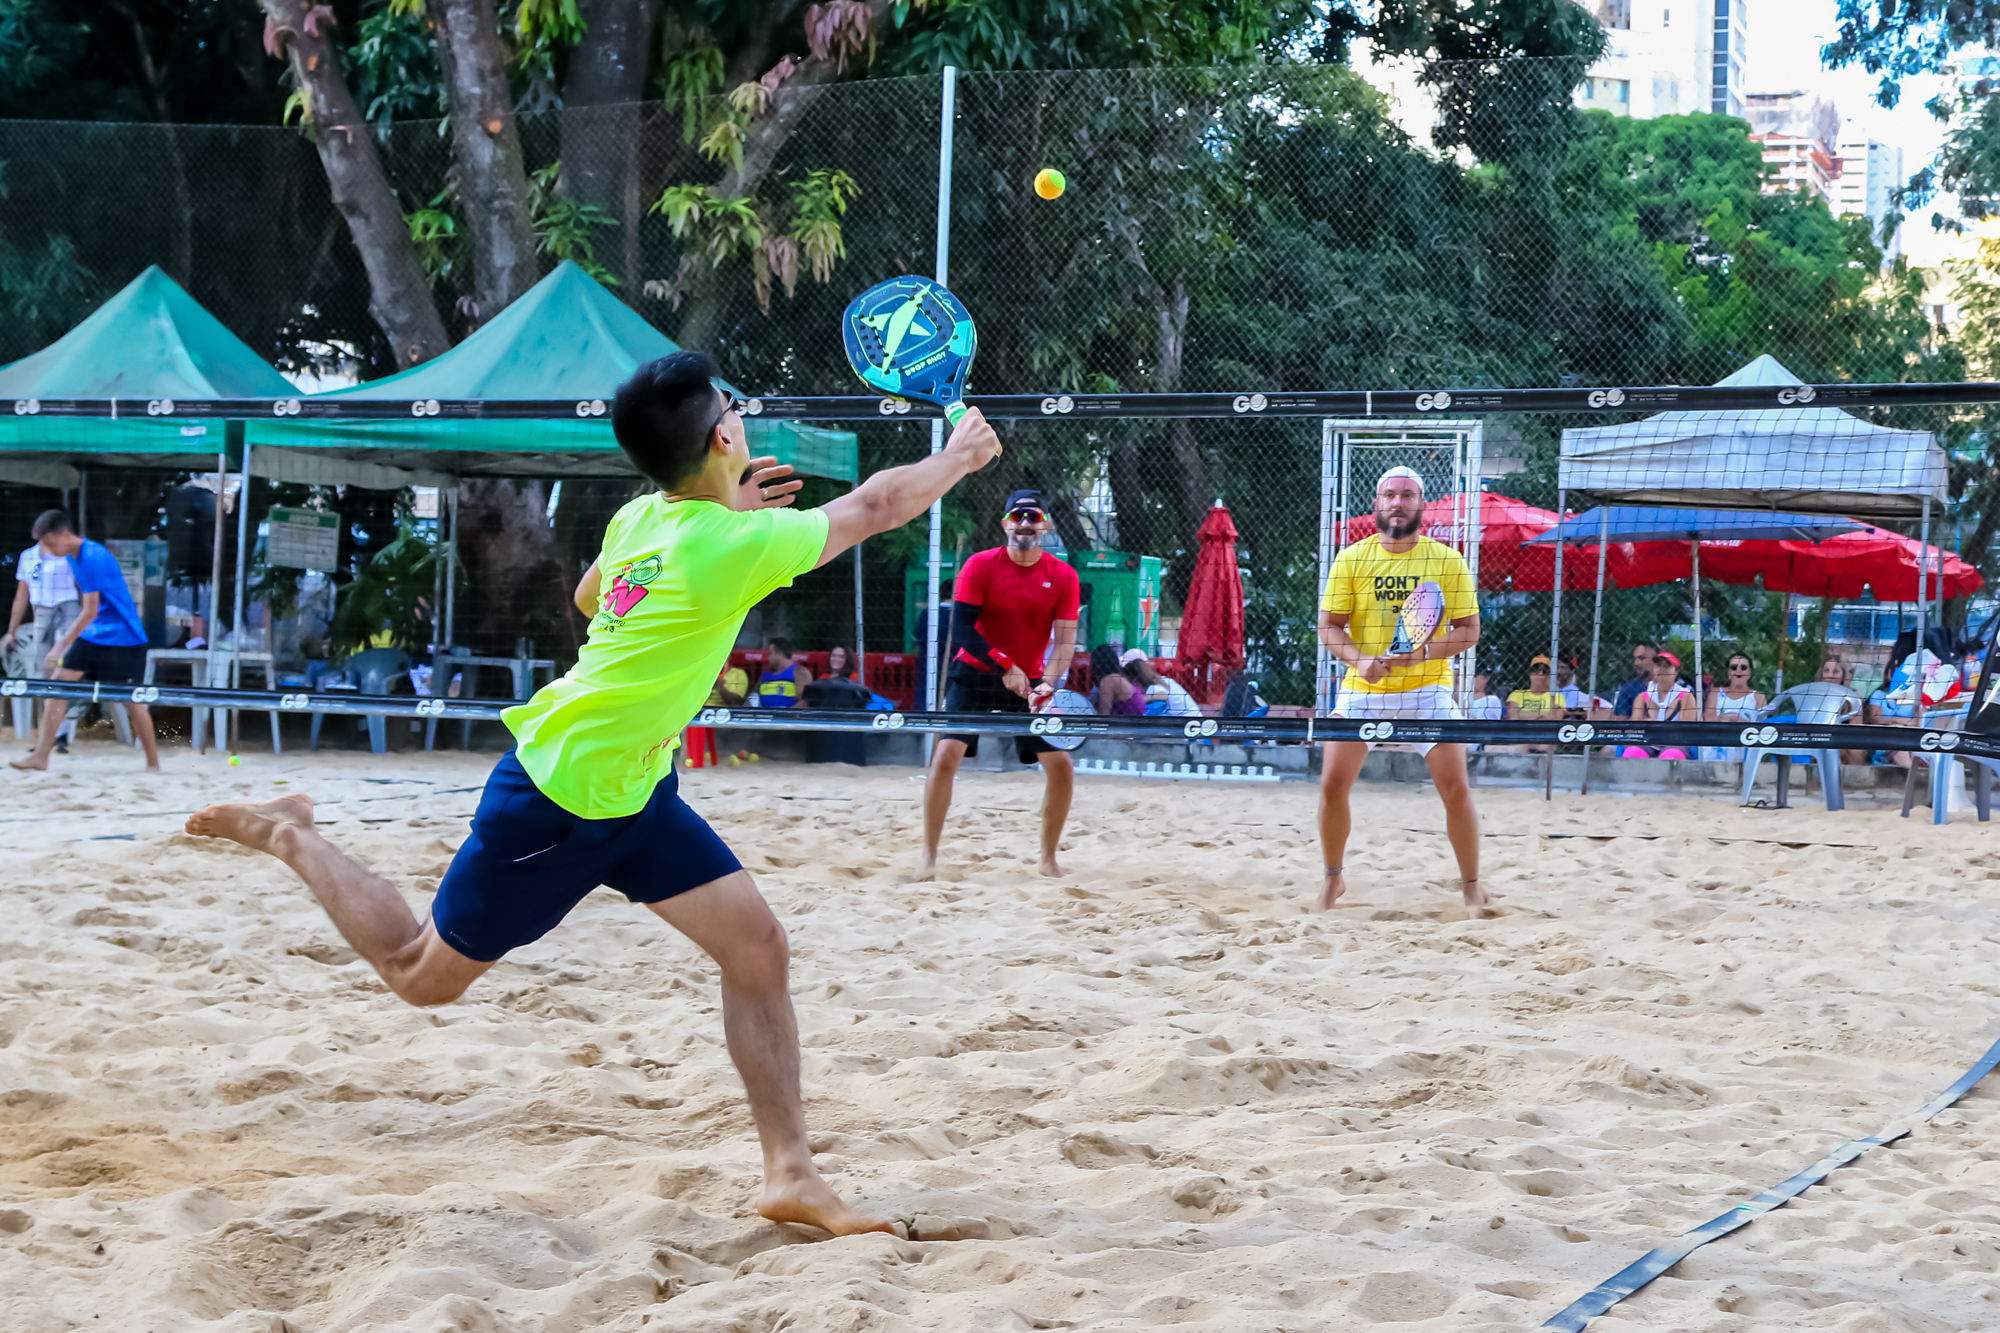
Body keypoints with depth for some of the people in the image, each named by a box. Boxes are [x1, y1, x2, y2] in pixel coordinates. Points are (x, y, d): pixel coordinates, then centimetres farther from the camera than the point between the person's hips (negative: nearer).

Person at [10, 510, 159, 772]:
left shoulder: (93, 559, -23)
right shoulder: (73, 557, 5)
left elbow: (90, 612, -23)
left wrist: (61, 647, -21)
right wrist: (64, 644, 20)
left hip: (122, 640, -8)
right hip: (92, 637, 8)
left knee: (131, 701, -3)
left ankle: (153, 763, 11)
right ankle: (40, 755, 0)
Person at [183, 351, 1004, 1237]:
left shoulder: (643, 518, -1)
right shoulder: (732, 544, -26)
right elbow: (873, 508, -15)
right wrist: (959, 456, 2)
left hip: (632, 793, 9)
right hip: (556, 799, -9)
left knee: (757, 947, -3)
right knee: (422, 976, 7)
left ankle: (789, 1175, 0)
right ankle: (290, 838, 25)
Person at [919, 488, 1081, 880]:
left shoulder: (1064, 577, -5)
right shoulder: (980, 566, -10)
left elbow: (1066, 640, -8)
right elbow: (962, 629, -14)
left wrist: (1048, 684, -24)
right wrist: (1004, 665, -23)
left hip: (1029, 681, 2)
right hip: (975, 673, -2)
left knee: (1062, 766, -6)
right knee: (946, 755, -18)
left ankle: (1049, 859, 12)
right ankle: (929, 853, -6)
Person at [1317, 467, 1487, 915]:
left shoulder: (1448, 561, -3)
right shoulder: (1351, 559, -1)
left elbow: (1469, 630, -2)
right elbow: (1329, 626, 0)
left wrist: (1426, 651, -20)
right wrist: (1358, 659, -19)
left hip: (1428, 689, -1)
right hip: (1362, 691, 1)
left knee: (1456, 790, -6)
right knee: (1332, 786, -4)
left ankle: (1471, 885, 11)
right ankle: (1334, 878, 17)